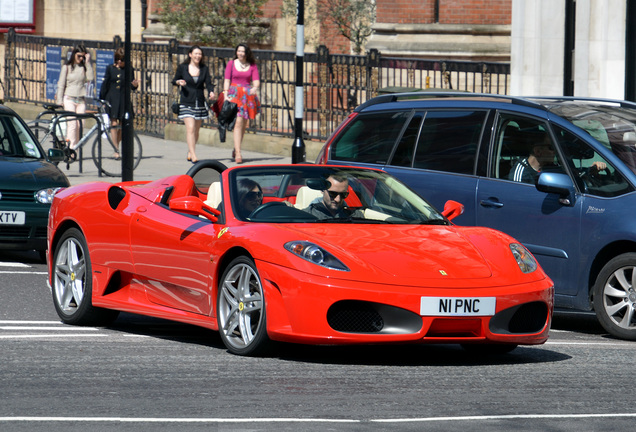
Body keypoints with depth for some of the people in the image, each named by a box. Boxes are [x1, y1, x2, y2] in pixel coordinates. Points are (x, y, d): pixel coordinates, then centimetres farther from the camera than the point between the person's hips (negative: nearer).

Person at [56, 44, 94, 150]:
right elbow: (61, 84, 4)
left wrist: (88, 62, -8)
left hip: (81, 100, 3)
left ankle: (77, 146, 9)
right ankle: (71, 148, -17)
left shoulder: (84, 67, 8)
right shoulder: (67, 67, 2)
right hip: (69, 99, -3)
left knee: (80, 125, -1)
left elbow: (90, 78, -10)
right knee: (72, 124, -13)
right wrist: (59, 101, -2)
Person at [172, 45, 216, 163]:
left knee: (196, 130, 10)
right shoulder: (182, 68, 1)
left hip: (200, 103, 3)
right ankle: (193, 155, -20)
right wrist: (179, 82, -12)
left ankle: (190, 153, 27)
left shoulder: (204, 69, 6)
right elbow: (174, 81, 11)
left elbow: (208, 83, -1)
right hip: (186, 103, -3)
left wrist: (211, 93, -20)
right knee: (190, 128, -16)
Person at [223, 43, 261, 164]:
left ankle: (236, 149, 28)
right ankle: (238, 153, -18)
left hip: (248, 95, 3)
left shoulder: (252, 65, 8)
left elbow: (256, 80, 0)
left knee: (244, 124, 9)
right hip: (234, 95, -3)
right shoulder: (231, 64, 5)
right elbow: (227, 80, 2)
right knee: (238, 122, -15)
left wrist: (255, 87, -23)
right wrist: (226, 95, -9)